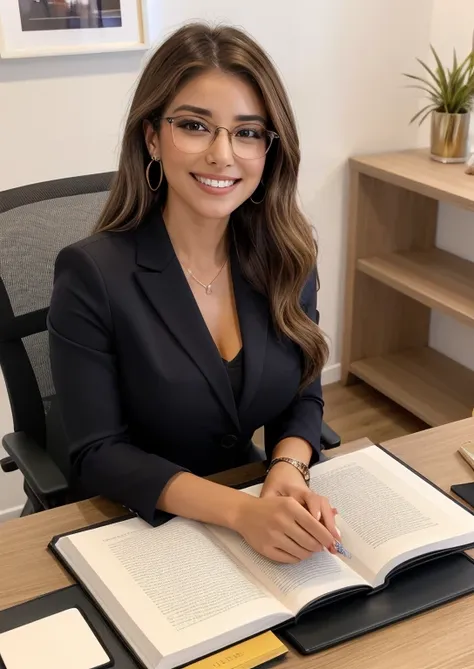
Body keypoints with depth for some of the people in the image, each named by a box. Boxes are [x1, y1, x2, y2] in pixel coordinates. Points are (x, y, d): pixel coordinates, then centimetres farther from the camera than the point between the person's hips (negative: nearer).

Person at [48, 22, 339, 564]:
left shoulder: (285, 257, -2)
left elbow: (302, 400, 4)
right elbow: (97, 454, -15)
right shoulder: (92, 274, -16)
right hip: (137, 534, -2)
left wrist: (288, 471, -18)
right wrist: (240, 511, -27)